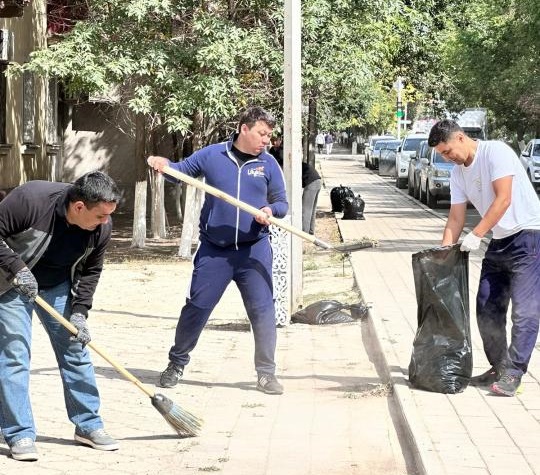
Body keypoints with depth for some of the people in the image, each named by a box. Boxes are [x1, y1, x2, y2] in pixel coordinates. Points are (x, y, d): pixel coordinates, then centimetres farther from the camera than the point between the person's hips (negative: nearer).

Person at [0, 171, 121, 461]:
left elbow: (91, 270, -3)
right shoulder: (30, 199, -34)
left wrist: (79, 312, -10)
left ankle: (88, 425, 16)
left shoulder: (100, 229, -18)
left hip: (58, 287, 5)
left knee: (75, 349, 5)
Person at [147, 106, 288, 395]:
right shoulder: (211, 155, -1)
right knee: (196, 307, 6)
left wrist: (271, 210, -16)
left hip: (254, 250, 1)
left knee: (262, 310, -3)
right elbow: (182, 170, 10)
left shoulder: (268, 164, 2)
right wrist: (164, 164, -11)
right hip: (213, 250, 0)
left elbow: (282, 202, 7)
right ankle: (176, 363, 24)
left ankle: (266, 373, 8)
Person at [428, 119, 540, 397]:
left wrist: (476, 235, -26)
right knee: (487, 309, 7)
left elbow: (504, 199, -23)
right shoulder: (458, 173, 8)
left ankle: (513, 373, -9)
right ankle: (499, 368, 16)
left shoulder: (495, 152, -15)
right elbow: (456, 218, 8)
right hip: (499, 241, 9)